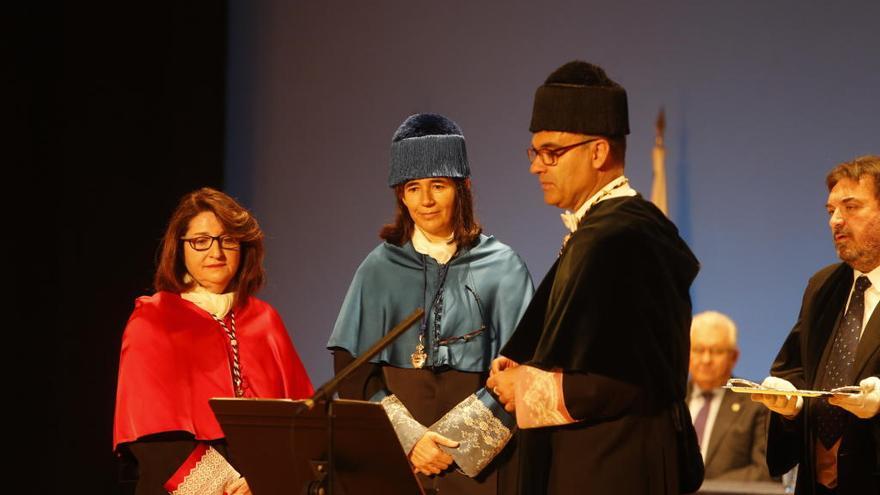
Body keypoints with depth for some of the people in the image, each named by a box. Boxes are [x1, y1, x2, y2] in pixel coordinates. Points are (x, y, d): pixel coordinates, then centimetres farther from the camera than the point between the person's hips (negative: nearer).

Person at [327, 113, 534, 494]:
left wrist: (453, 441, -10)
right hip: (393, 453, 1)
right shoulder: (379, 269, 4)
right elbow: (353, 372, 1)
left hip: (476, 455, -1)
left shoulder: (501, 267, 0)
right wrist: (408, 437, -11)